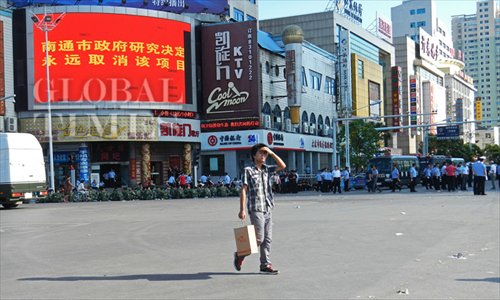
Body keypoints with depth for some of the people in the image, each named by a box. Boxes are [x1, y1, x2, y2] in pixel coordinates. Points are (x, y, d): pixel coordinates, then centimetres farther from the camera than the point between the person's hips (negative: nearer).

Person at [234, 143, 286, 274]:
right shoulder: (248, 170, -3)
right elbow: (243, 190, -6)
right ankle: (240, 255, 14)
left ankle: (265, 264, 12)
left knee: (267, 239, 5)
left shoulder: (267, 169, 13)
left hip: (268, 209, 6)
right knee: (259, 239, -7)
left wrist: (271, 153, 0)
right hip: (256, 209, -6)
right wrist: (242, 209, -11)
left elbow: (282, 166, 5)